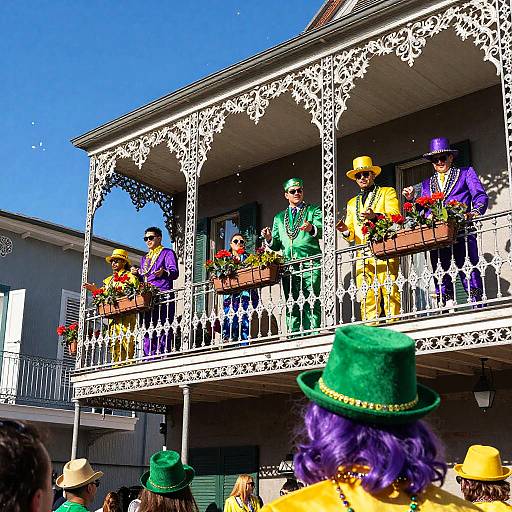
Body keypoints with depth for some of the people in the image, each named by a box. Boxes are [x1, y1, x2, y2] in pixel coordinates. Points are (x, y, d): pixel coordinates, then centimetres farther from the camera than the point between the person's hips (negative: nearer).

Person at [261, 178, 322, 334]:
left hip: (310, 263, -4)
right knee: (291, 306, 0)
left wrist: (311, 228, -25)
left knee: (311, 303, -13)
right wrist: (269, 239, -1)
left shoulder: (314, 210, 14)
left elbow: (321, 231, -3)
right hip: (288, 266, 4)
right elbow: (276, 245, 21)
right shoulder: (279, 218, 25)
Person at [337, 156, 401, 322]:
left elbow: (395, 215, -4)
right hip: (363, 256, 4)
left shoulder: (387, 192, 15)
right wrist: (346, 231, -1)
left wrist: (375, 216, -22)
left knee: (389, 290, -13)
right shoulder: (352, 203, 29)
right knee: (367, 295, -4)